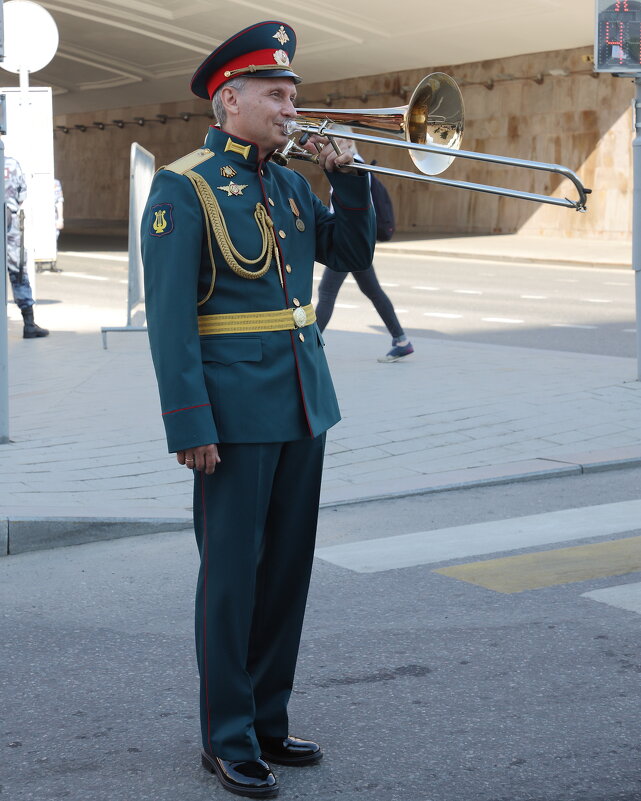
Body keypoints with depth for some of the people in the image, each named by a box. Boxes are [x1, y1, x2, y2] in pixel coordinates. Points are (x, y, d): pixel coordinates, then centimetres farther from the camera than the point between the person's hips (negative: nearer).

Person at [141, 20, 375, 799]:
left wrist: (348, 177, 2)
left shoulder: (288, 184, 12)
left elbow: (352, 253, 18)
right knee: (231, 574, 0)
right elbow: (168, 315, -14)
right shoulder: (182, 188, -9)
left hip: (304, 405, 7)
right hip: (237, 411, -7)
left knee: (288, 568, 11)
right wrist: (188, 426, -19)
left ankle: (268, 719, 23)